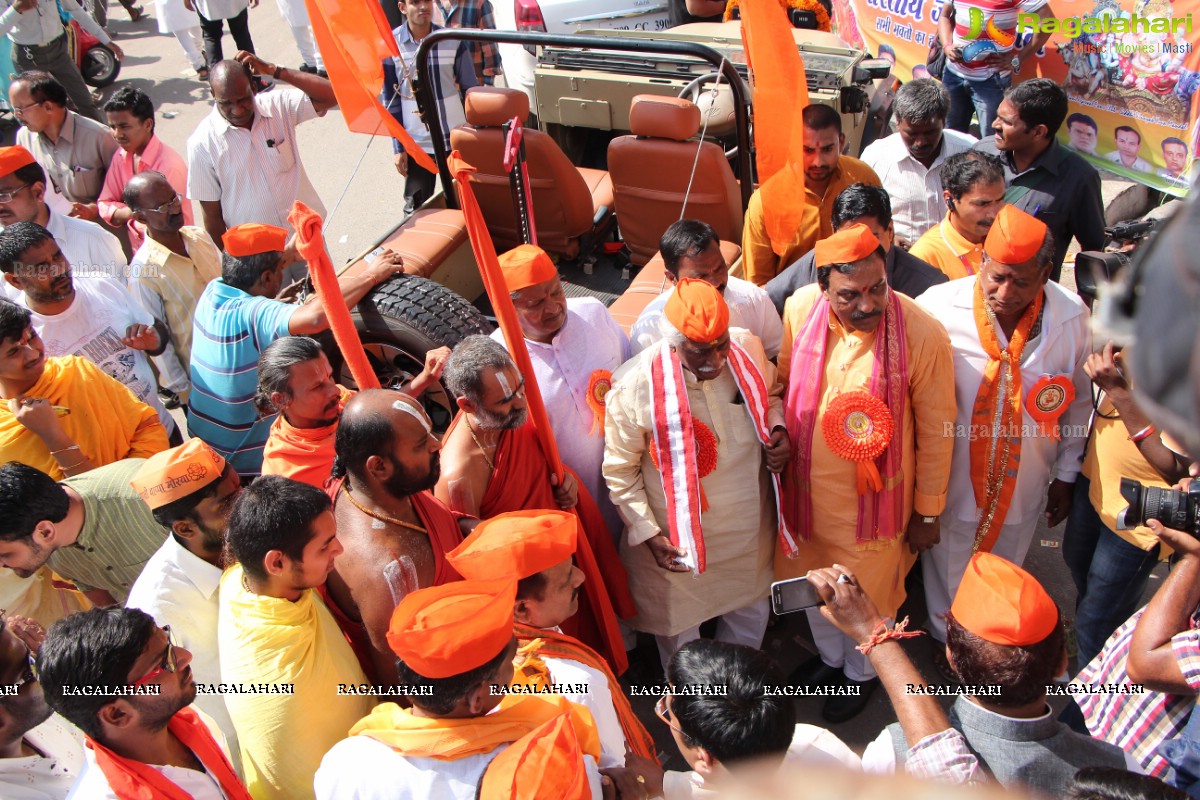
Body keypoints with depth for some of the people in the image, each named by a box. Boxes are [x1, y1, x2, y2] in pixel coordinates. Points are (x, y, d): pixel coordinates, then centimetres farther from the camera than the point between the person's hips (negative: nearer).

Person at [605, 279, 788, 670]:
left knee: (751, 610, 28)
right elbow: (619, 472, -14)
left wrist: (778, 430, -11)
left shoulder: (748, 348, -15)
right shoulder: (634, 388, -27)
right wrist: (647, 533, -17)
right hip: (678, 538, -4)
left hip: (750, 526, 4)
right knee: (680, 627, 21)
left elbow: (772, 392, 9)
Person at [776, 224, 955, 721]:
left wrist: (928, 512, -5)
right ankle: (829, 655, 59)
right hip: (807, 488, 4)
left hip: (875, 498, -3)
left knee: (867, 597, 20)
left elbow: (935, 431, -13)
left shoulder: (922, 334, -26)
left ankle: (862, 672, 53)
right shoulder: (801, 308, -17)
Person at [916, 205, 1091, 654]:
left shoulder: (1072, 317, -14)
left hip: (1025, 485, 2)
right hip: (952, 481, -2)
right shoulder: (939, 306, -24)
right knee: (947, 582, 20)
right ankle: (944, 640, 50)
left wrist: (1066, 475, 8)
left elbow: (1077, 401, 2)